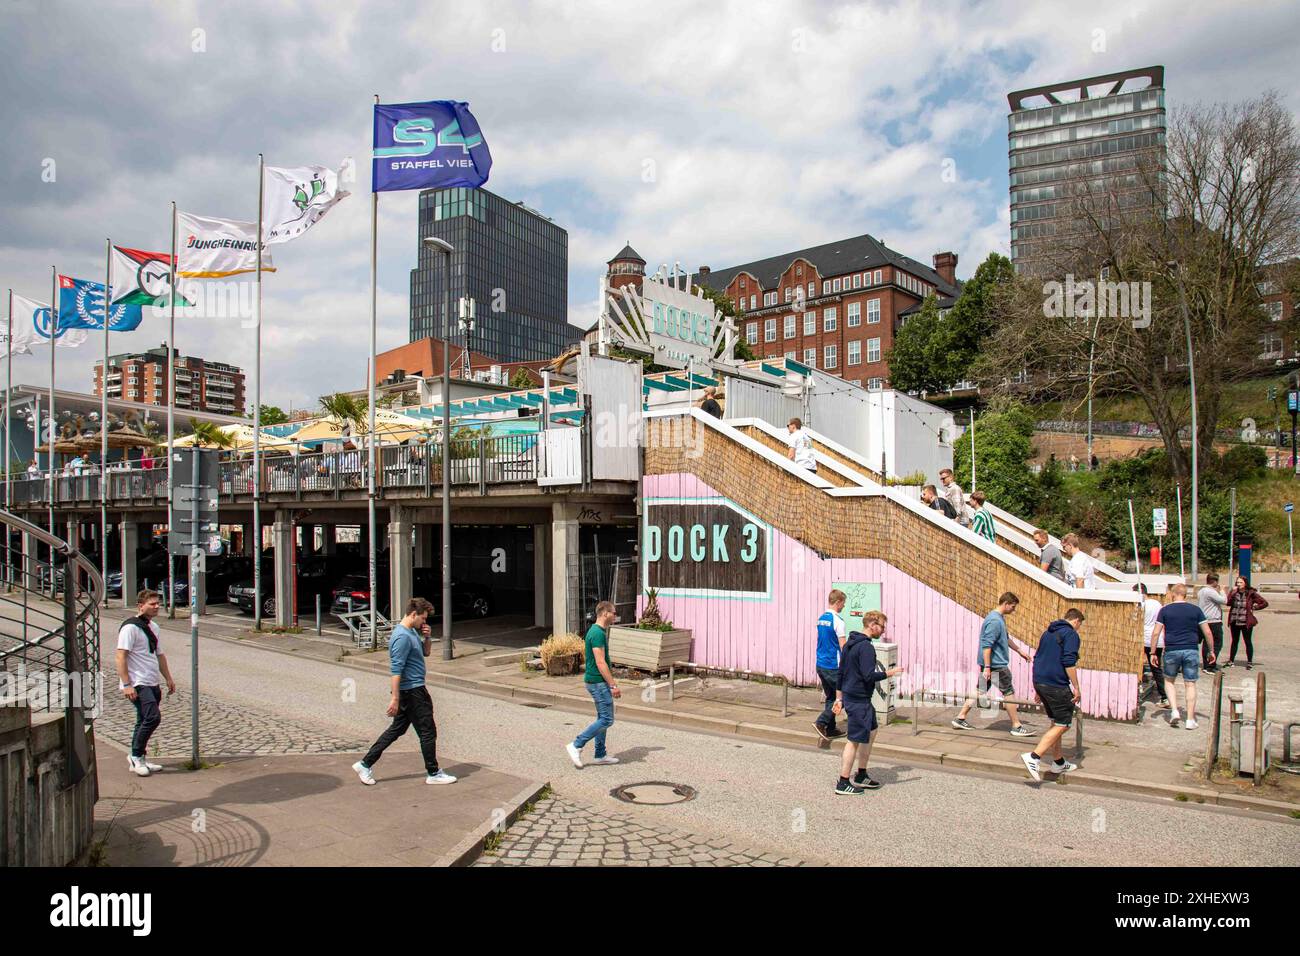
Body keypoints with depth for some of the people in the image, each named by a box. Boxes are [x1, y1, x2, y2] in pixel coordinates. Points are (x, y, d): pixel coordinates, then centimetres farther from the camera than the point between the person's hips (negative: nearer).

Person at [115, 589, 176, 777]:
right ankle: (136, 756, -2)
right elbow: (121, 657, -16)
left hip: (152, 684, 9)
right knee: (153, 717, -17)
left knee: (145, 721, 12)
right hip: (138, 684, -9)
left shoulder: (154, 627, 16)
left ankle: (137, 761, 20)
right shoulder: (130, 627, -11)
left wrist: (168, 678, 23)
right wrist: (126, 684, -20)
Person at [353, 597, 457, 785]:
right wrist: (395, 698, -26)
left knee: (397, 729, 15)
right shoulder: (402, 637, -21)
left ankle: (365, 764, 18)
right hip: (413, 691, -10)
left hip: (412, 689, 10)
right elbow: (396, 670, -24)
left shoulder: (412, 632, 11)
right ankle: (433, 773, 12)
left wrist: (428, 637, 3)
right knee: (428, 731, 1)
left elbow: (426, 652, 23)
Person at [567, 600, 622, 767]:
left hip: (596, 681, 10)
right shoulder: (598, 633, -20)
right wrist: (613, 685, -21)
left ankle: (600, 755, 20)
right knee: (607, 720, -7)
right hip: (598, 682, -10)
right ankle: (576, 745, -3)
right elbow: (600, 663, -23)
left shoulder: (595, 631, 11)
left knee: (603, 718, 15)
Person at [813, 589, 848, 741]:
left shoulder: (821, 619, 10)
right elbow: (843, 646, -15)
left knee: (830, 697, 16)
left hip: (821, 664, 8)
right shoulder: (837, 620, -15)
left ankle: (830, 730, 19)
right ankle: (821, 723, -6)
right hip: (833, 666, -8)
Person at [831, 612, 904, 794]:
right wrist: (890, 672, -10)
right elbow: (869, 676, -24)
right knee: (854, 741, -2)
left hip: (849, 696, 10)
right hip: (859, 700, -10)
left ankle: (861, 776, 28)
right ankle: (843, 783, 6)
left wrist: (839, 698, 20)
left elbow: (841, 672, 16)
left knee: (870, 733, 20)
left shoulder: (849, 644, 12)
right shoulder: (866, 647, -18)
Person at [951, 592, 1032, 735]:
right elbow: (987, 645, -24)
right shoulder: (995, 620, -21)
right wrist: (987, 667, -25)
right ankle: (1017, 727, 12)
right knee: (1009, 693, 2)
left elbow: (1006, 638, 28)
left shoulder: (1000, 618, 12)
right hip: (996, 664, -10)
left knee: (980, 691, 10)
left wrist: (1019, 651, 32)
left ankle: (960, 718, 12)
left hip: (989, 664, 10)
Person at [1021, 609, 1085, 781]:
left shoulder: (1048, 632, 18)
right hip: (1057, 685, -9)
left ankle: (1058, 763, 27)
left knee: (1056, 723, 20)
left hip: (1039, 682, 9)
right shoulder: (1071, 634, -7)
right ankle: (1034, 757, -15)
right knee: (1063, 725, -3)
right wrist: (1076, 687, -12)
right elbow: (1069, 662, -18)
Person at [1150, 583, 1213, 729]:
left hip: (1171, 651, -1)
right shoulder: (1195, 609, 3)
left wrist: (1153, 653, 2)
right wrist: (1211, 651, 14)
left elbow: (1156, 632, -4)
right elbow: (1207, 632, 3)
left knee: (1170, 680, 18)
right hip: (1191, 651, 1)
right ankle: (1190, 720, 7)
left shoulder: (1165, 610, 0)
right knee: (1190, 684, 6)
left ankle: (1174, 710, 4)